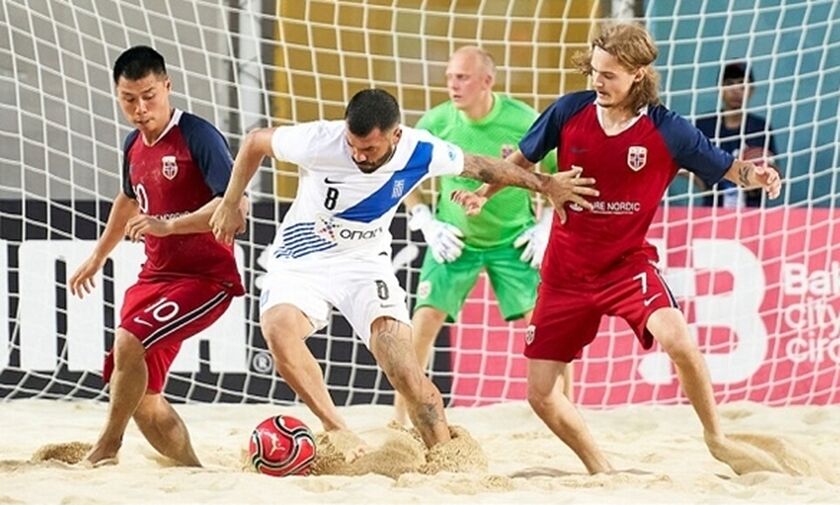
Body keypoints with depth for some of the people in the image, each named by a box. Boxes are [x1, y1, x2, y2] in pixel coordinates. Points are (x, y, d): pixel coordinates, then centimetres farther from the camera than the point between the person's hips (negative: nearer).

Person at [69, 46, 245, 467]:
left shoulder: (197, 136, -15)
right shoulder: (134, 146, 9)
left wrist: (169, 226, -32)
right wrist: (98, 257, 39)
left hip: (206, 277, -8)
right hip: (155, 275, 8)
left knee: (129, 341, -26)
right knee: (140, 395, 3)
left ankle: (108, 446, -7)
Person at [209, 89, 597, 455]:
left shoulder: (421, 153, -17)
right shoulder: (318, 141, -24)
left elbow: (480, 167, 3)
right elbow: (255, 143, -5)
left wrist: (545, 184, 11)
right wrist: (229, 206, 2)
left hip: (366, 260, 1)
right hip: (302, 257, -1)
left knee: (404, 370, -16)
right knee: (279, 329, -33)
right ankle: (336, 431, -25)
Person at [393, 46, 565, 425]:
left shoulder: (523, 121, -16)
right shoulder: (436, 122, -13)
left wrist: (546, 225, -7)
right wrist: (426, 223, -4)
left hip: (513, 239, -1)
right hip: (454, 239, 1)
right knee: (425, 318, -9)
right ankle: (400, 417, 1)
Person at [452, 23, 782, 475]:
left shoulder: (667, 132, -11)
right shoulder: (569, 112, -6)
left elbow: (726, 168, -2)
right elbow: (522, 158, 8)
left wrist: (756, 176, -24)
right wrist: (483, 193, -6)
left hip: (628, 264, -3)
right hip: (566, 273, 3)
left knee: (675, 337, -31)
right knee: (541, 395, -1)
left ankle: (715, 438, -8)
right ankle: (600, 470, 22)